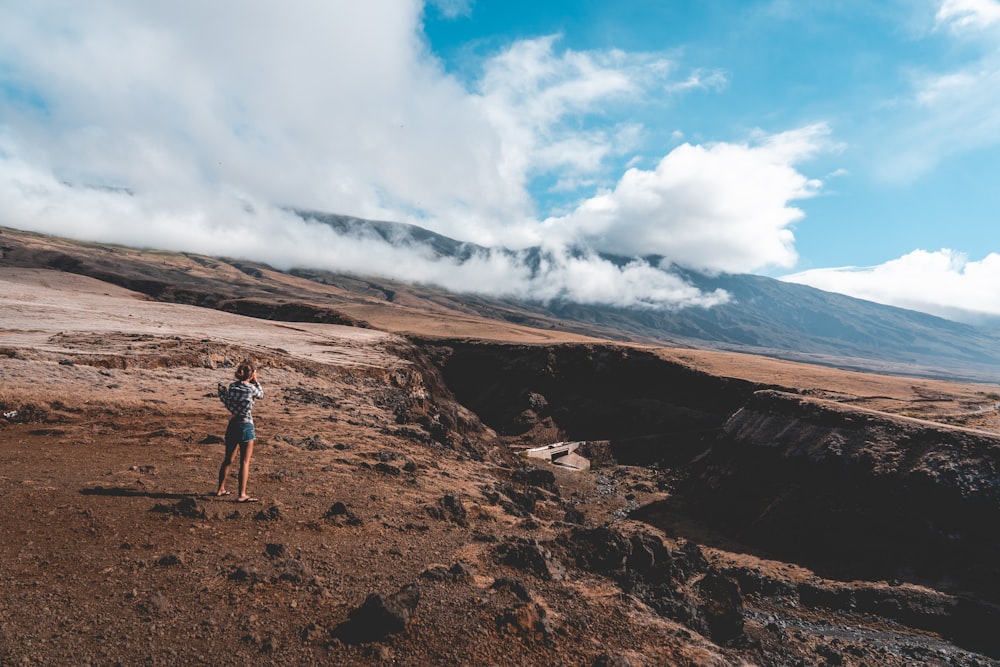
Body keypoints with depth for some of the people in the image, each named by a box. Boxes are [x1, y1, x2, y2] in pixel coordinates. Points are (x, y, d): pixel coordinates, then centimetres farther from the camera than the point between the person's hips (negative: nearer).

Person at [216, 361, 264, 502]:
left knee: (228, 459, 19)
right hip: (246, 426, -6)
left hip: (233, 425, 6)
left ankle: (220, 489, 30)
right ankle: (242, 495, 3)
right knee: (245, 462, 1)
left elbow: (229, 405, 7)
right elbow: (261, 395, 7)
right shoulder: (251, 388, -14)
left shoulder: (232, 386, 0)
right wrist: (256, 381, 11)